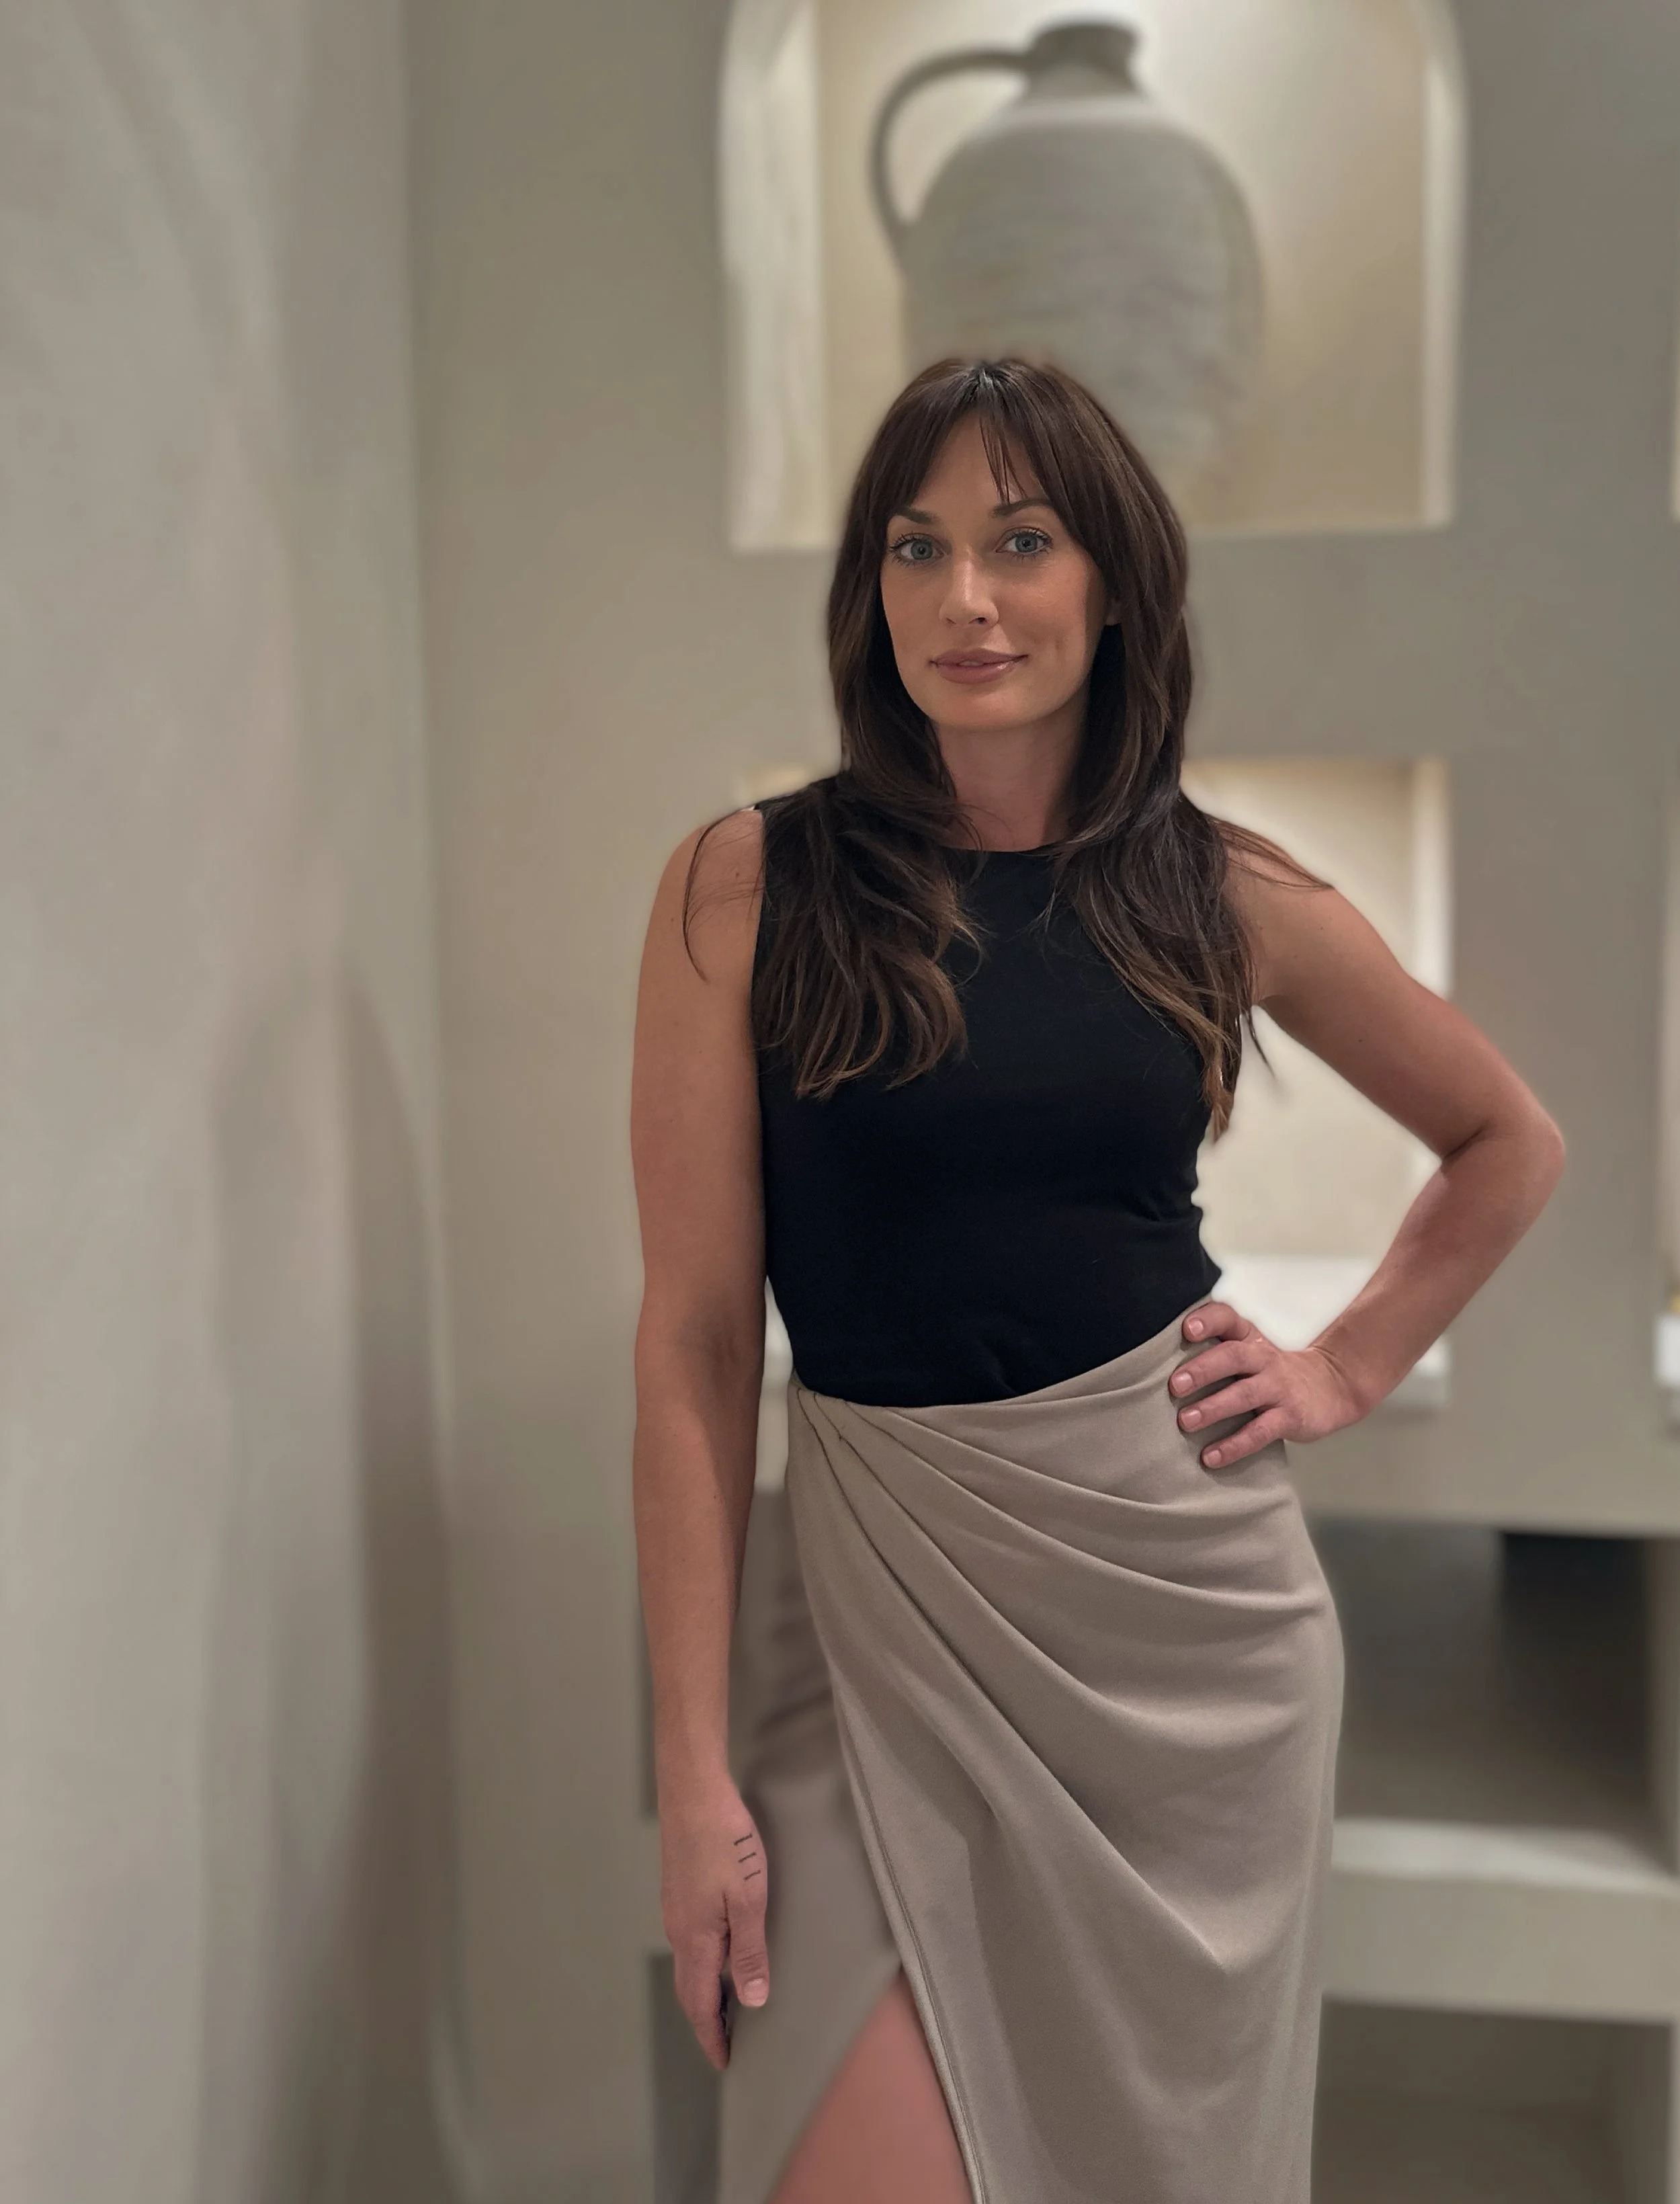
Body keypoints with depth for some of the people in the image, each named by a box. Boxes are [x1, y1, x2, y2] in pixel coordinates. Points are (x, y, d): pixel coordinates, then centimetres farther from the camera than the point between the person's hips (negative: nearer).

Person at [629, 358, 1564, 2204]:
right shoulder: (746, 886, -5)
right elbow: (694, 1343, -7)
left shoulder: (1225, 896, 2)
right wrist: (696, 1776, -8)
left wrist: (1349, 1366, 6)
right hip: (887, 1601, -2)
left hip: (1186, 1595, 2)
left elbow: (1509, 1142, 18)